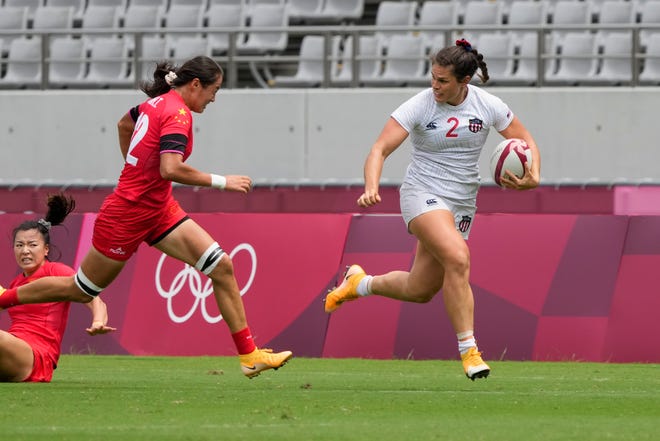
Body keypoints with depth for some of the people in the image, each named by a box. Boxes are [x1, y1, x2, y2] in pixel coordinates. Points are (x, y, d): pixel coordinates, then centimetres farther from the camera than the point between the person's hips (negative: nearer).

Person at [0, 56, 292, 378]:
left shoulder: (158, 102, 6)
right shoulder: (177, 114, -21)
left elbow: (124, 124, 26)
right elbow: (170, 169, -34)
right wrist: (221, 182, -27)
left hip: (159, 209, 9)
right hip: (127, 216, -9)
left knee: (221, 266, -5)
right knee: (79, 290, 7)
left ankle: (249, 356, -5)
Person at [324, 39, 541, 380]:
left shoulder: (488, 106, -3)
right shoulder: (419, 106, -12)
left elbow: (526, 143, 7)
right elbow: (380, 149, -15)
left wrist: (533, 177, -13)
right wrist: (371, 188, -33)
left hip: (462, 204, 5)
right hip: (423, 195, -5)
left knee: (420, 290, 8)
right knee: (458, 258, -31)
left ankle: (360, 283, 39)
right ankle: (468, 350, -22)